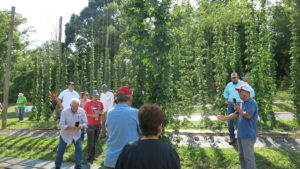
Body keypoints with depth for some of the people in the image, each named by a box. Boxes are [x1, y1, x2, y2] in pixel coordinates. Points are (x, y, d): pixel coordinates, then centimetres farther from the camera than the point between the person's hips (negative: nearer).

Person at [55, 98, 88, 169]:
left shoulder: (81, 111, -15)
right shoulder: (64, 112, -20)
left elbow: (85, 122, -10)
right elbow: (62, 125, -21)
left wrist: (81, 126, -32)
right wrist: (71, 127, -37)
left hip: (76, 135, 2)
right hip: (65, 134, -1)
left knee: (79, 150, -4)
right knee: (60, 151, 8)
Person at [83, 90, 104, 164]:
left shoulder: (100, 103, 4)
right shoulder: (88, 103, -8)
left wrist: (100, 112, -7)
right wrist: (92, 115, -16)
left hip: (98, 124, 5)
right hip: (91, 125, -4)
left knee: (95, 142, 16)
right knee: (90, 143, 1)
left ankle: (93, 156, 31)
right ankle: (89, 159, 11)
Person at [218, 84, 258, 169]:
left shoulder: (252, 103, -15)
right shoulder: (243, 103, 13)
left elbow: (248, 115, -26)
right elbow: (236, 114, 17)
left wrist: (239, 110, -11)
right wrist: (224, 118, 12)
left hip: (248, 135, -9)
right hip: (241, 134, 9)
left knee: (248, 157, -4)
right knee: (241, 156, 17)